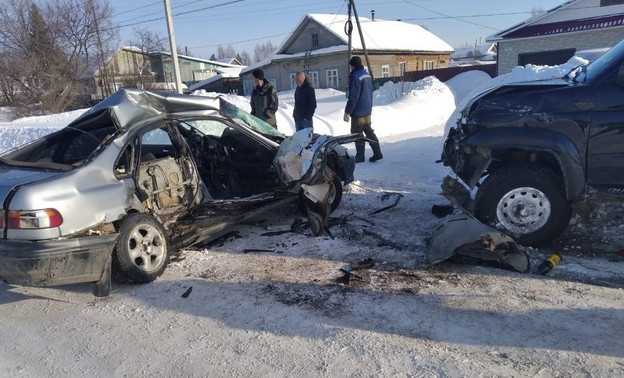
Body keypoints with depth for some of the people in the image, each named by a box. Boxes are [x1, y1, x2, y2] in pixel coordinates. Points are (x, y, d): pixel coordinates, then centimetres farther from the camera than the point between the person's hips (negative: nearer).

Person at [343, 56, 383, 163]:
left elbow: (353, 97, -21)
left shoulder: (355, 76, -17)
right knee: (368, 131, 14)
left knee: (357, 133, 1)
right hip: (367, 110, 9)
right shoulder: (367, 75, 11)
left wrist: (347, 112, -17)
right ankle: (377, 153, 12)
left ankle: (360, 156, 7)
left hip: (358, 111, -8)